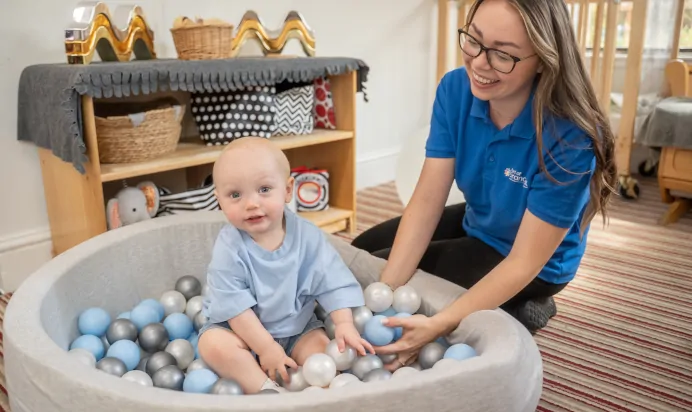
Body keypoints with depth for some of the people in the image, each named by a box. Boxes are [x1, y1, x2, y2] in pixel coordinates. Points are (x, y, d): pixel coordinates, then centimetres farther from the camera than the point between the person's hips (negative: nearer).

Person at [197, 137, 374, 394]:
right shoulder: (229, 248, -21)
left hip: (297, 328, 3)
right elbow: (235, 306, -21)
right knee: (213, 344, -28)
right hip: (241, 330, -2)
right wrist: (266, 348, -23)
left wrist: (344, 324, -22)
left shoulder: (306, 235, -14)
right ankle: (267, 390, -27)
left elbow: (332, 282, -11)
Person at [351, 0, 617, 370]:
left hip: (534, 266, -6)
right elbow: (427, 200, -19)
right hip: (476, 224, 6)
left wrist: (439, 326, -36)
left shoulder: (569, 139, -34)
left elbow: (524, 262, -29)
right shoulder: (455, 89, -19)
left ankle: (514, 315, 3)